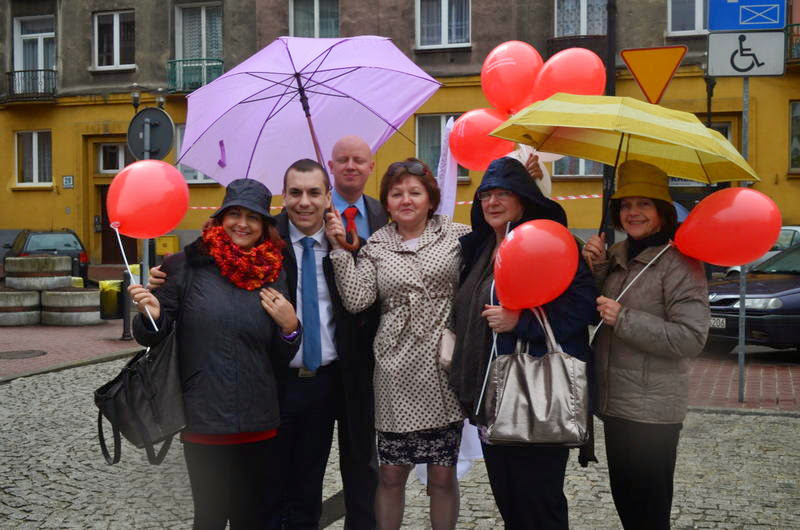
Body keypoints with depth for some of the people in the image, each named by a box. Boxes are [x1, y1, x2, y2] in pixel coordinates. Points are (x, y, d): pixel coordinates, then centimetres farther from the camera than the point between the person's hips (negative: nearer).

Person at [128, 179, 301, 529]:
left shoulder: (274, 274, 7)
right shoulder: (188, 265, -3)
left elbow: (280, 359, 11)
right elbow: (153, 336, 1)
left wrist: (290, 327, -8)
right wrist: (151, 315, -19)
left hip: (259, 426, 3)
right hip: (203, 422, -3)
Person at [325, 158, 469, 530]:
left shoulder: (458, 235, 4)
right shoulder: (375, 247, 7)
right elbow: (356, 300, -4)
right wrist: (340, 248, -6)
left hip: (444, 372, -1)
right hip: (397, 374, 1)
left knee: (443, 475, 8)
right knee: (391, 474, 9)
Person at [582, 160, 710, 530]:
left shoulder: (679, 262, -12)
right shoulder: (617, 255, 10)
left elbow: (692, 338, -19)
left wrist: (624, 319, -22)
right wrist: (594, 268, -6)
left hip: (651, 411, -7)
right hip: (614, 402, 8)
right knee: (623, 500, 19)